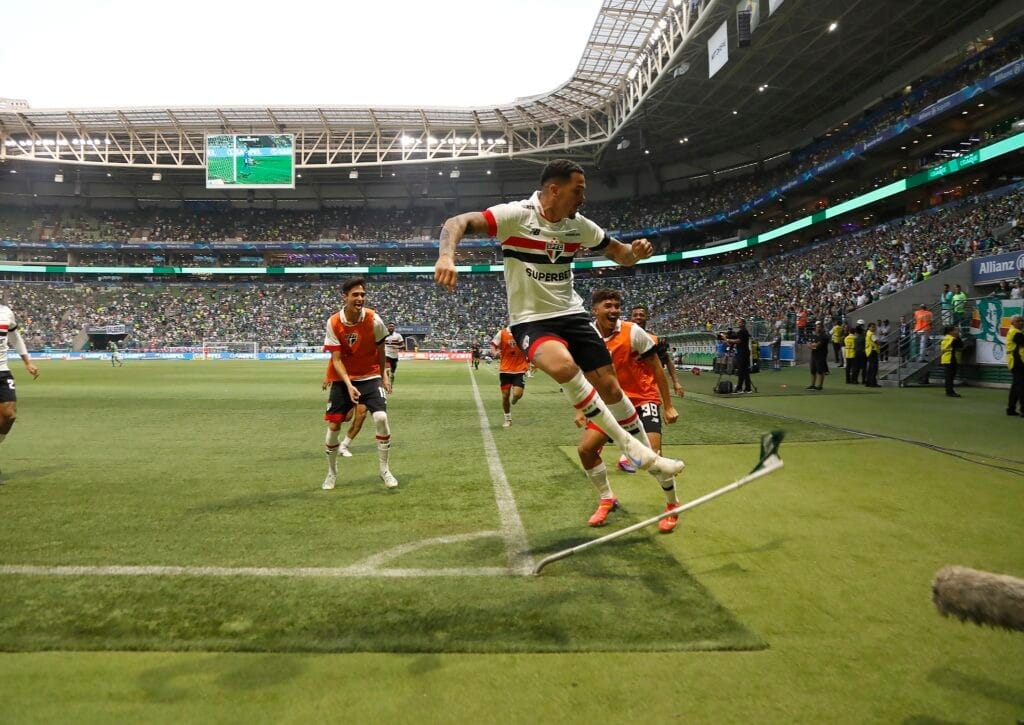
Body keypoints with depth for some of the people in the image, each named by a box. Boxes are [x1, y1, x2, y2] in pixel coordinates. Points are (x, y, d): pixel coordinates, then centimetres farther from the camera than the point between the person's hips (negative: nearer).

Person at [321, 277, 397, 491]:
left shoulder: (374, 320, -14)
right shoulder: (333, 323, -15)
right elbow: (336, 359, -15)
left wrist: (384, 374, 8)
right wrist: (349, 385, -27)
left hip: (370, 377, 0)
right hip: (342, 379, 1)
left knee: (381, 418, -17)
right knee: (333, 425, 1)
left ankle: (385, 470, 0)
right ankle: (331, 473, 24)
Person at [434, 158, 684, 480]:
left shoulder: (579, 225, 3)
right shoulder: (516, 215, -15)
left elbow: (619, 253, 15)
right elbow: (457, 223, -23)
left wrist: (636, 251, -10)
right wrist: (447, 255, -44)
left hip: (571, 314, 5)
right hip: (530, 320, -5)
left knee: (610, 386, 2)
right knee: (563, 365, -34)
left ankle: (648, 455, 22)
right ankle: (626, 442, -19)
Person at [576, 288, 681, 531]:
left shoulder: (633, 332, -18)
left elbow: (656, 367, -9)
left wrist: (668, 406, -9)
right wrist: (580, 410, 2)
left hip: (643, 399, -4)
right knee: (585, 448, -6)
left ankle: (672, 505, 7)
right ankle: (607, 500, 16)